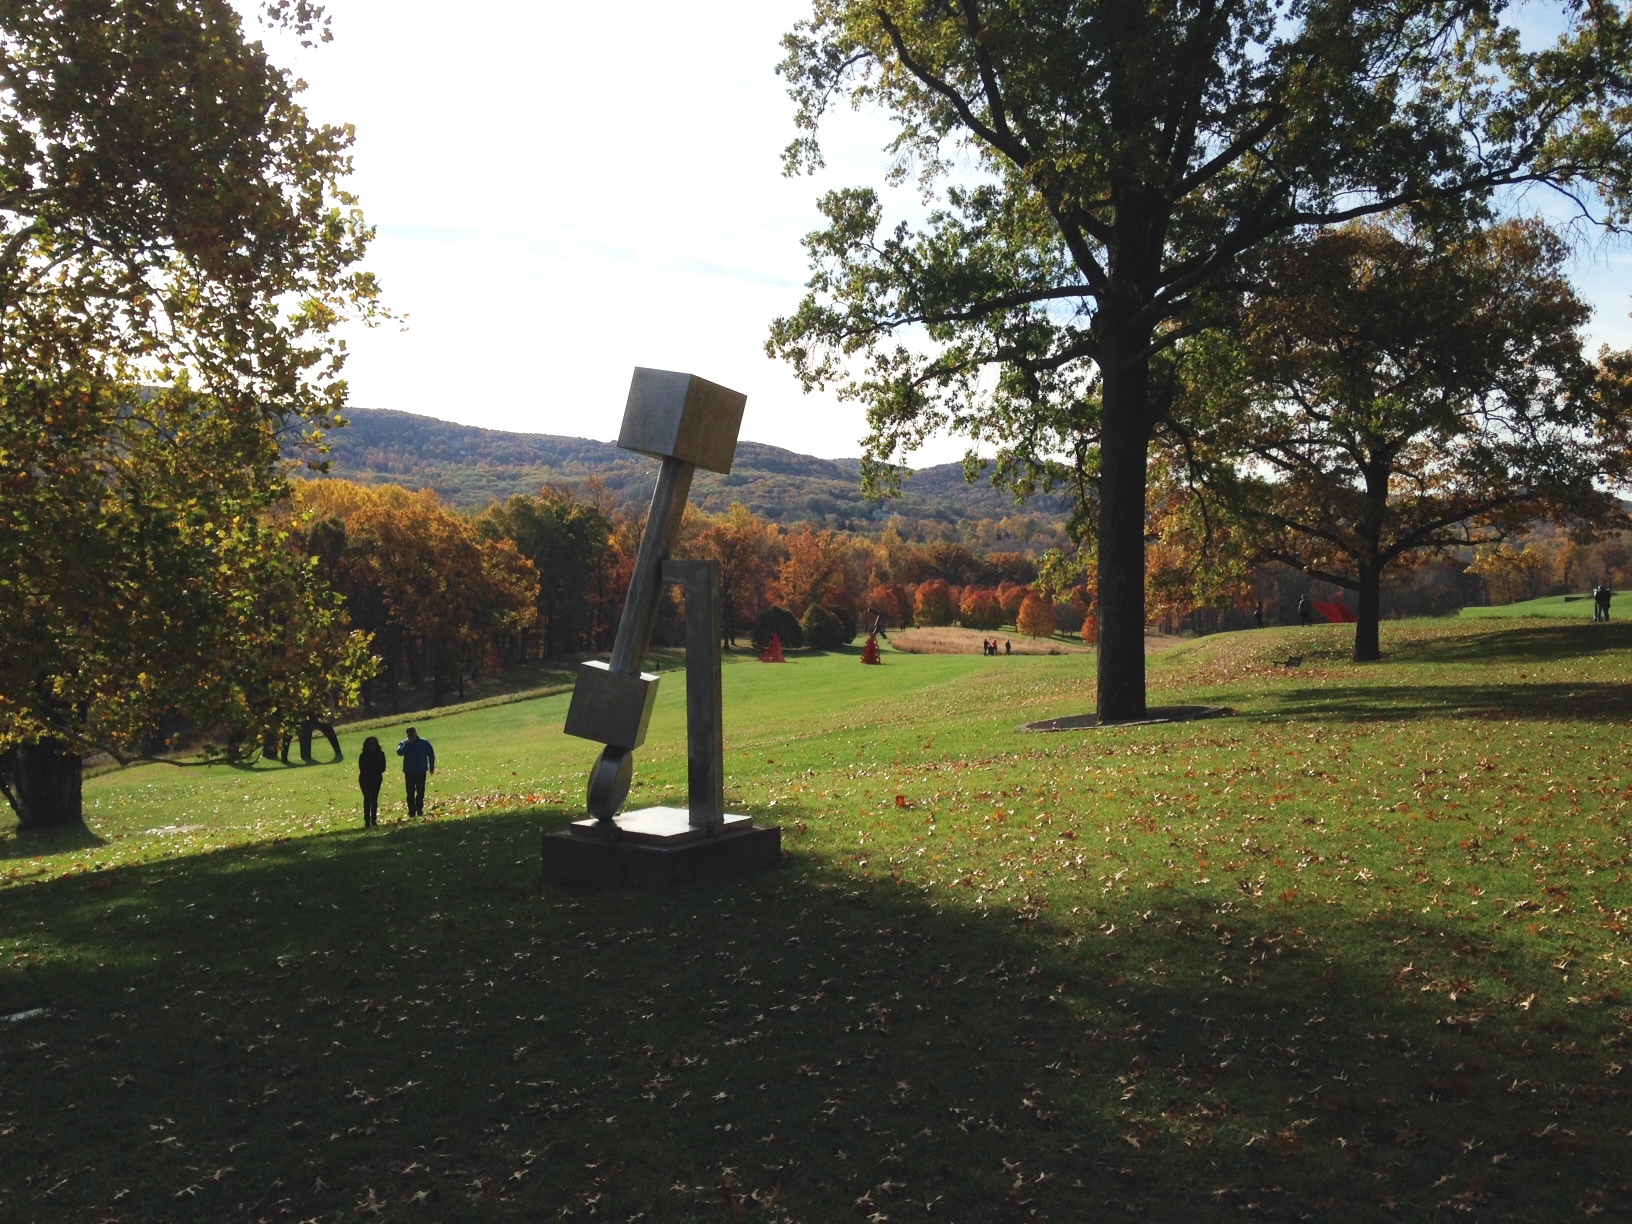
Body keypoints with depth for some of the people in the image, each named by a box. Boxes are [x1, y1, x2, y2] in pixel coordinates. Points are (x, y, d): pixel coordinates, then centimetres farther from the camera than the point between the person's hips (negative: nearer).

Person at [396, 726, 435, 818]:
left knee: (420, 792, 4)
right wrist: (407, 743, -23)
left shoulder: (424, 743, 0)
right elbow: (400, 752, -22)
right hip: (409, 772, 0)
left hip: (421, 772, 0)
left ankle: (419, 809, 14)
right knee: (410, 793, -1)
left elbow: (431, 754, 9)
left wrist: (431, 767, 7)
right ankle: (411, 811, 3)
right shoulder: (404, 744, -2)